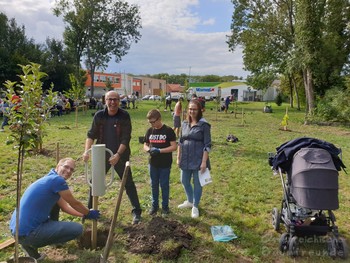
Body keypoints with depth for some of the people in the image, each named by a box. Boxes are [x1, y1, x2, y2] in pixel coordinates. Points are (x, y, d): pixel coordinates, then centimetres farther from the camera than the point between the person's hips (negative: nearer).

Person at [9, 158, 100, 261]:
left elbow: (65, 207, 22)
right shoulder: (57, 180, -15)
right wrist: (89, 214, 13)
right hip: (27, 232, -10)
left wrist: (84, 214, 25)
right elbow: (75, 204, -3)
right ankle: (31, 244, -2)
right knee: (77, 229, -10)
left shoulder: (50, 179, 14)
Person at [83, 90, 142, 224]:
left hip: (120, 156, -3)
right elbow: (91, 134, 0)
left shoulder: (124, 116, -11)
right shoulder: (99, 115, -3)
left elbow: (126, 139, -14)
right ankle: (90, 209, 32)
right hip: (102, 155, 3)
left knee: (128, 183, 3)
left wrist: (118, 155, -23)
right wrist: (86, 151, -14)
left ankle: (136, 211, 14)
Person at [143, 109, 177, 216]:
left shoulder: (168, 131, -11)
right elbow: (145, 145, 11)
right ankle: (154, 205, 30)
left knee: (164, 185, 7)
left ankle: (165, 206, 23)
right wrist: (149, 149, -13)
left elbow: (174, 147, -13)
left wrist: (159, 150, -22)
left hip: (165, 164, -4)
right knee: (154, 185, 14)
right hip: (153, 163, 4)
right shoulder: (150, 131, 3)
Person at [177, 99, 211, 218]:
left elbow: (207, 145, -12)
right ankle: (190, 201, 42)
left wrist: (204, 161, -16)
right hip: (186, 160, 6)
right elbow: (180, 142, 12)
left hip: (198, 160, -5)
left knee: (197, 184, 8)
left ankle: (195, 207, 27)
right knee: (184, 182, 18)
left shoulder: (204, 125, -11)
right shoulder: (184, 124, 6)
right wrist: (178, 158, 10)